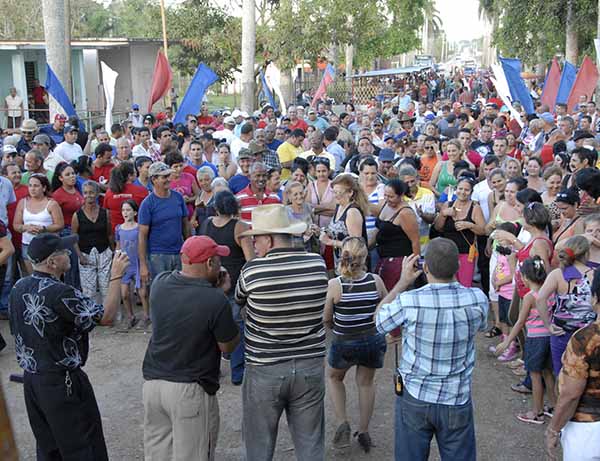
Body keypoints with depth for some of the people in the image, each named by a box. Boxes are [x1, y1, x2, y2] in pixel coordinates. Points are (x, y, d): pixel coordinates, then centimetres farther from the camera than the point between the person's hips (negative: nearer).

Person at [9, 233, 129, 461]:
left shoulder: (18, 288, 1)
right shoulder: (58, 293, -25)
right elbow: (106, 316, -22)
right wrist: (116, 276, -15)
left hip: (31, 379, 8)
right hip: (61, 382, -8)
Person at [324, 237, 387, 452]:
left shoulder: (334, 284, -19)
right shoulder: (376, 281, -13)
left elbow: (326, 319, -9)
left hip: (344, 343, -2)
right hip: (374, 340, 2)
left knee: (334, 377, 27)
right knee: (366, 382, 23)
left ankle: (342, 424, 16)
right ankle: (363, 432, 32)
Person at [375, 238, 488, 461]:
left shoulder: (408, 302, -21)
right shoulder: (477, 300, -15)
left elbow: (378, 320, 0)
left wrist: (403, 282, 4)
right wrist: (451, 277, 7)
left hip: (414, 398, -1)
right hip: (457, 401, 1)